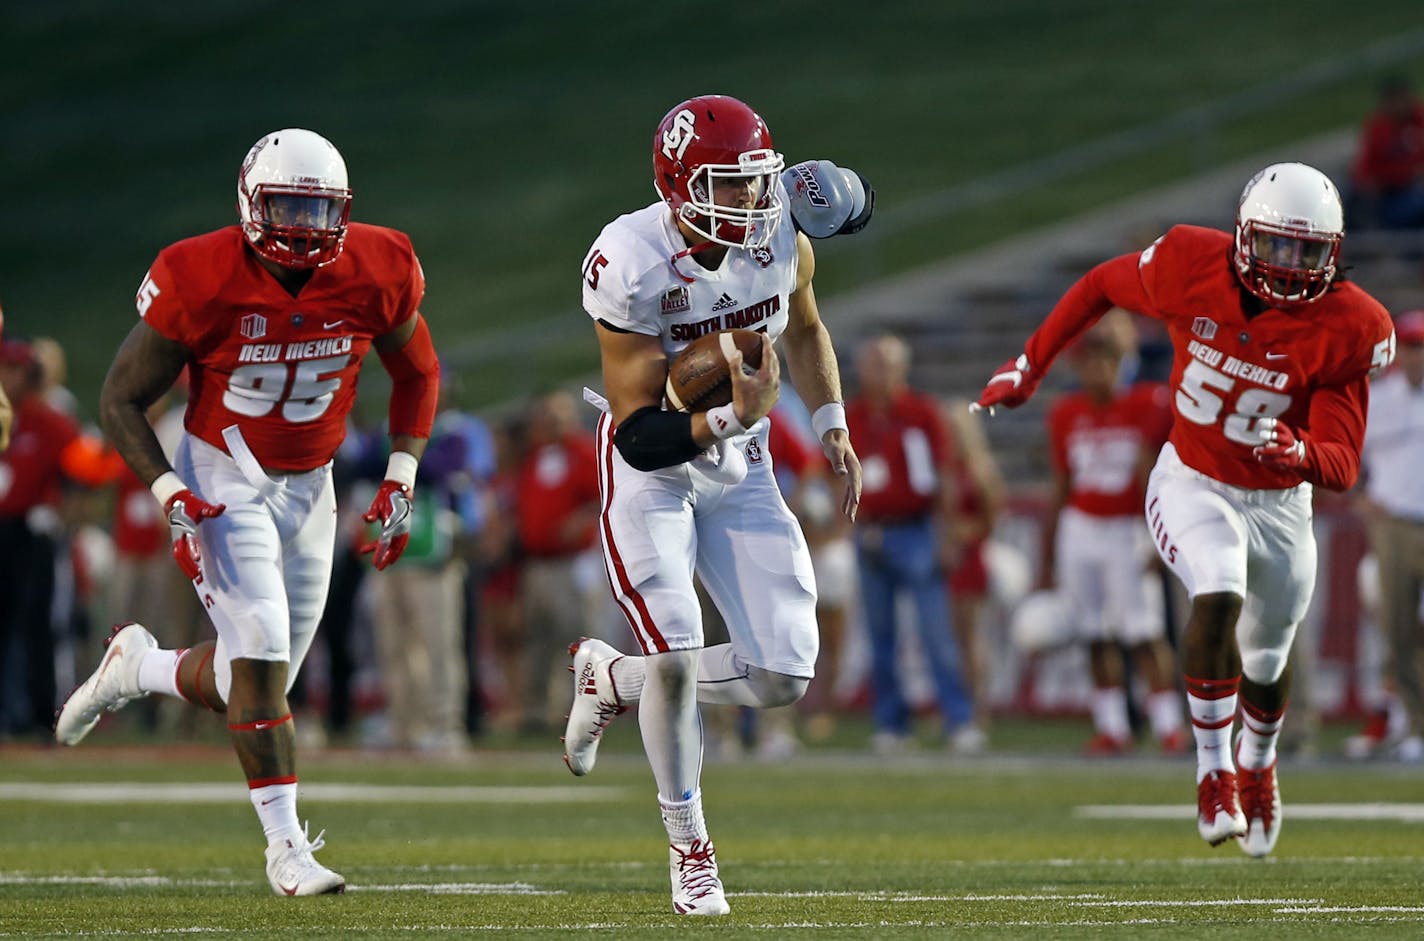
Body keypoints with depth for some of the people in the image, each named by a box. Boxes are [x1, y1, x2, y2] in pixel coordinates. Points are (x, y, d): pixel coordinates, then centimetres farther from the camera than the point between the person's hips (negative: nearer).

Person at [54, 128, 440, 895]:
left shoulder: (376, 273, -11)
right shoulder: (201, 282, -20)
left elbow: (417, 372, 8)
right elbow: (121, 399, -10)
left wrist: (400, 482, -1)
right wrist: (170, 496, -21)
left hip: (308, 487, 4)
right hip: (221, 479, -4)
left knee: (256, 678, 5)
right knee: (261, 654, -19)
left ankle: (138, 667, 35)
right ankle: (286, 844, -10)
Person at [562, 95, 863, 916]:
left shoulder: (782, 240, -11)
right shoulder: (631, 269, -27)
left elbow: (804, 329, 15)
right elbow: (640, 437, -26)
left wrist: (833, 427, 7)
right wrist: (734, 418, -40)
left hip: (739, 475, 5)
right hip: (650, 475, -5)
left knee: (785, 676, -4)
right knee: (676, 654, -20)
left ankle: (614, 678, 23)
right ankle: (690, 850, 3)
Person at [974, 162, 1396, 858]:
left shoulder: (1346, 330, -21)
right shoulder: (1192, 266, -19)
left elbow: (1342, 466, -21)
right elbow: (1103, 285, 2)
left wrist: (1301, 455, -44)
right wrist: (1030, 365, 7)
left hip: (1279, 501, 1)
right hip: (1193, 482, -1)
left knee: (1266, 663, 16)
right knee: (1218, 598, -29)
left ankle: (1258, 762, 50)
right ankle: (1214, 774, -15)